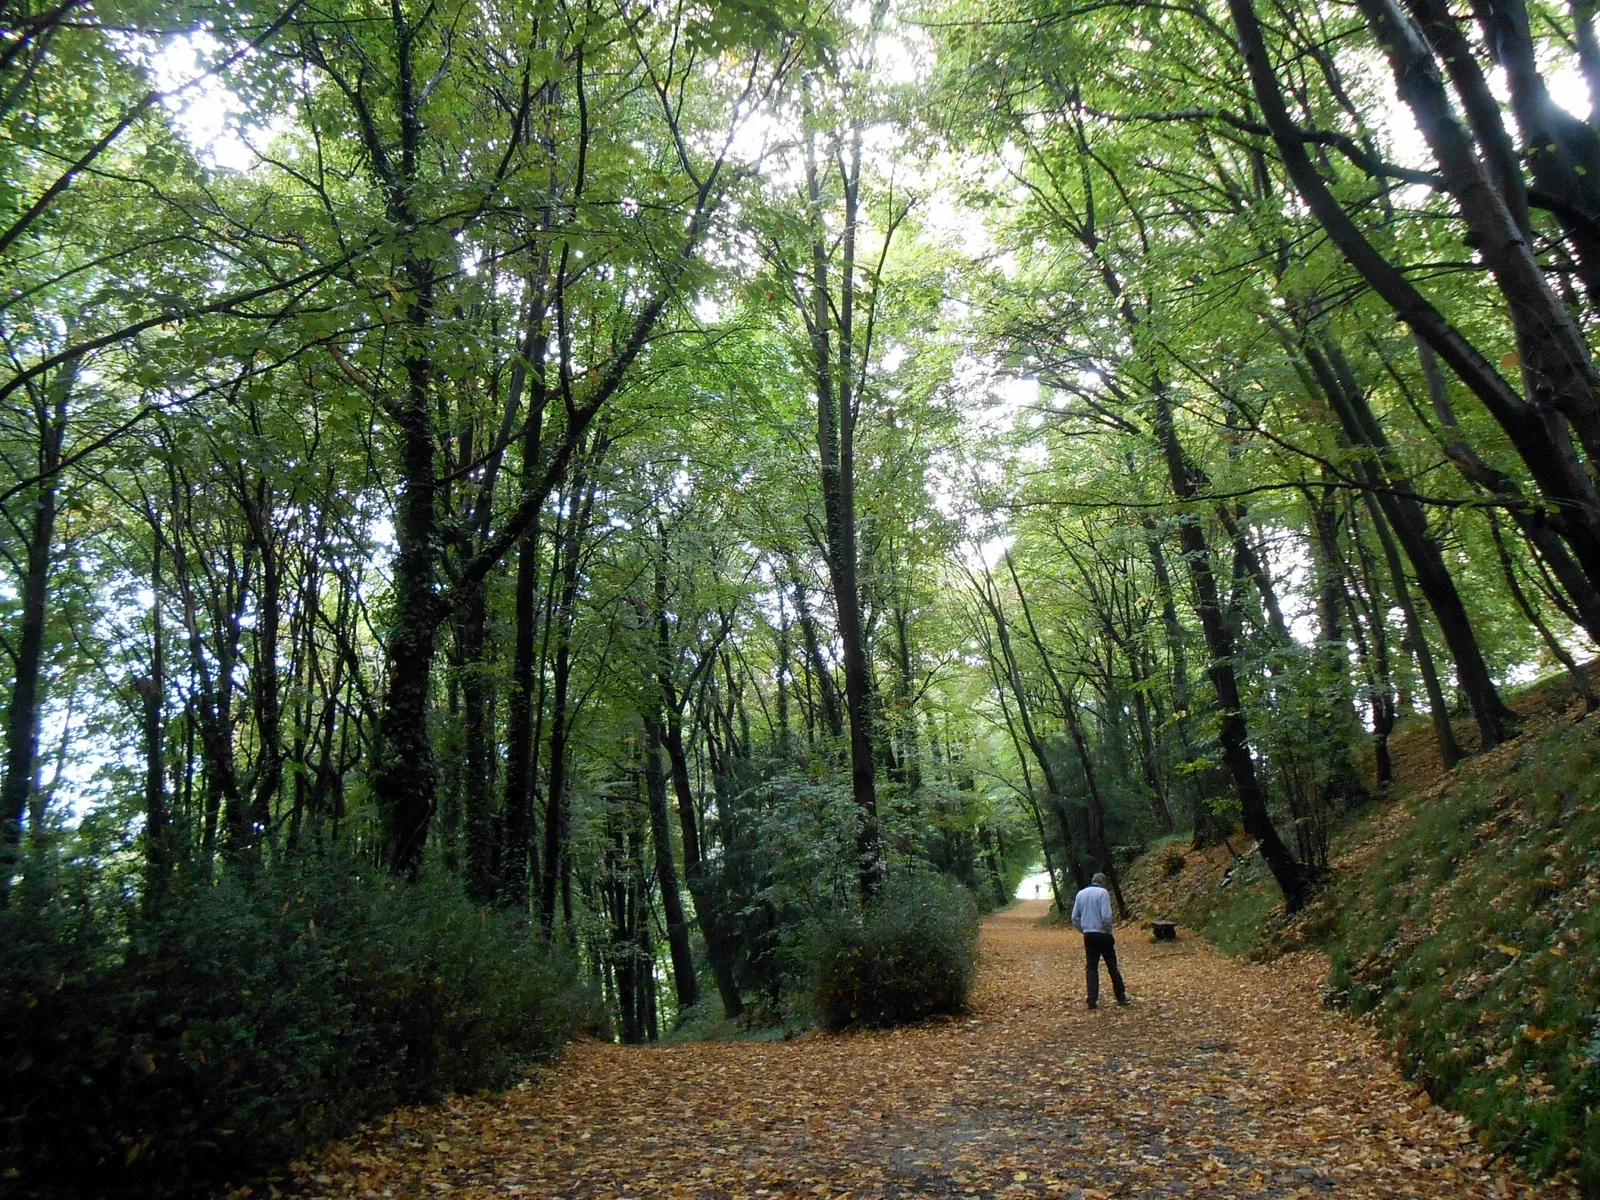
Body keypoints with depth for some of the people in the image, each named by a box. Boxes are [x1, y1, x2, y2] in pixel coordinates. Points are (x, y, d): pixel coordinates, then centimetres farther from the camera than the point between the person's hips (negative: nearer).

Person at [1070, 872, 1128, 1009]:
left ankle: (1092, 1000, 1)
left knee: (1091, 968, 6)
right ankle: (1121, 997, 16)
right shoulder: (1103, 892, -8)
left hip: (1088, 935, 4)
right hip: (1102, 935, -4)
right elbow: (1106, 916, -17)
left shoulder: (1080, 893, 8)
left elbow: (1074, 918, 9)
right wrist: (1109, 931, -3)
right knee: (1112, 966, 8)